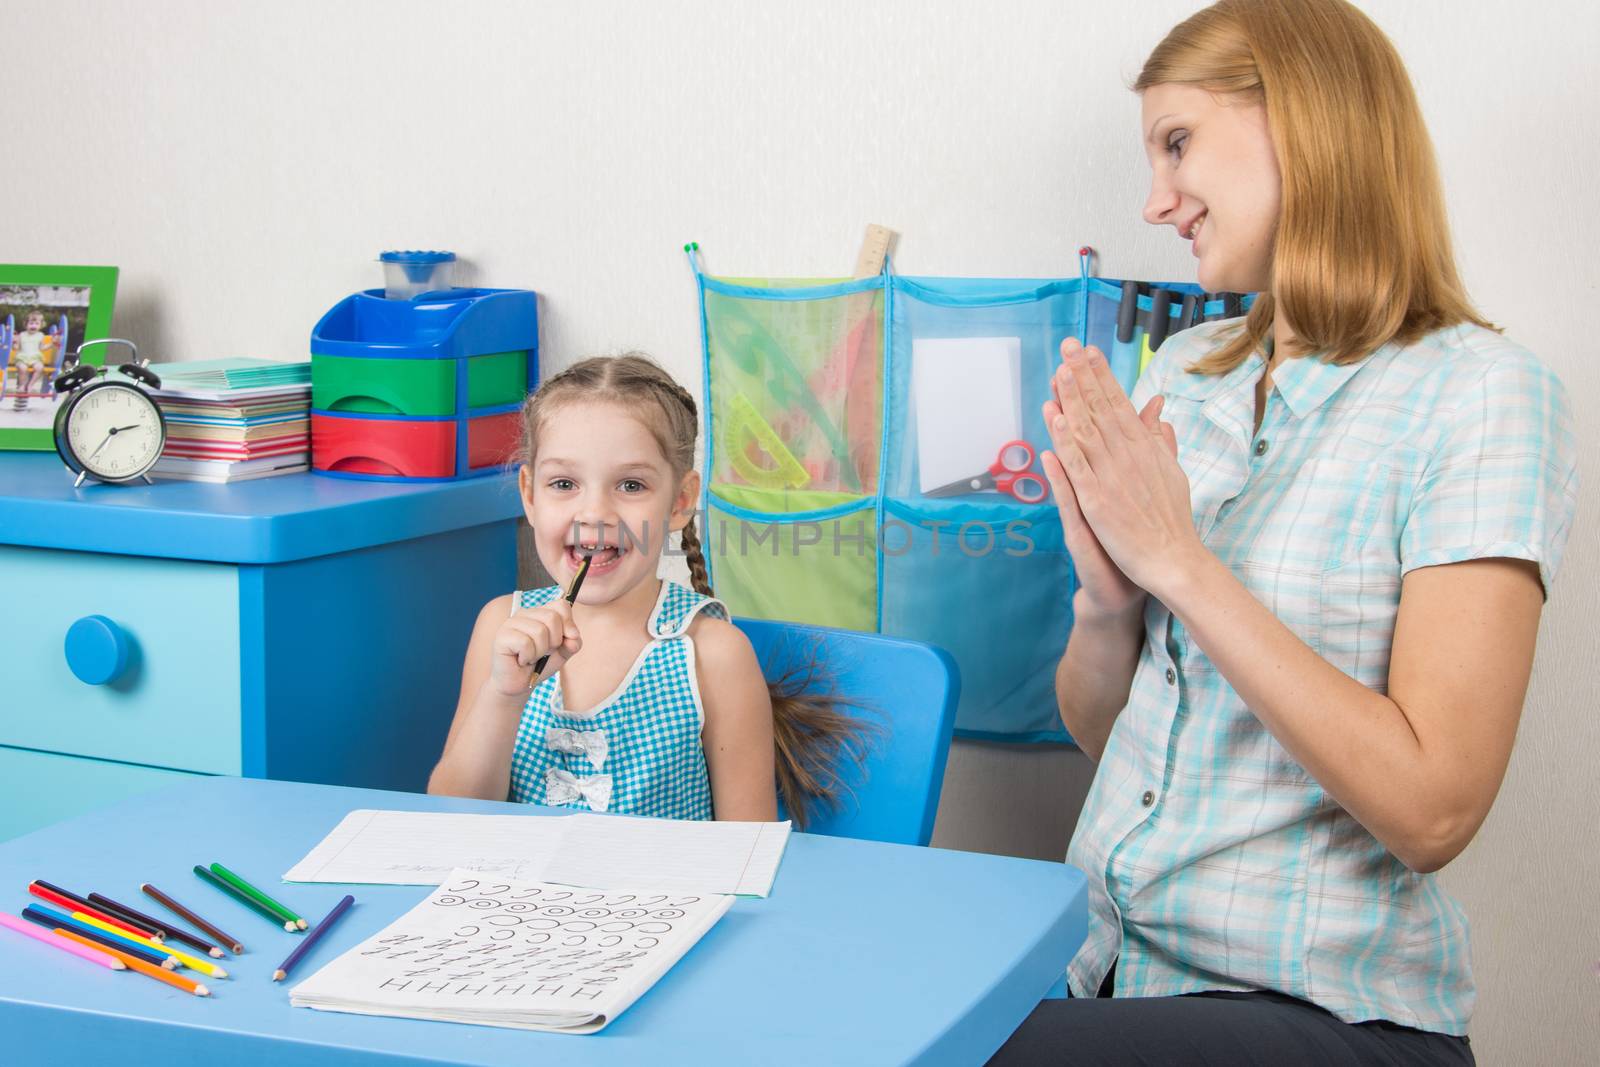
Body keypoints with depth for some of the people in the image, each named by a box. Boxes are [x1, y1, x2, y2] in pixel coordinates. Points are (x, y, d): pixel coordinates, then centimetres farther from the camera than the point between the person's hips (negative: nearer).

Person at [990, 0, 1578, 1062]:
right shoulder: (1184, 372, 9)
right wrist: (1106, 596, -8)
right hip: (1102, 970, 6)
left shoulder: (1479, 395, -10)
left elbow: (1431, 810, -19)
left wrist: (1178, 561, -18)